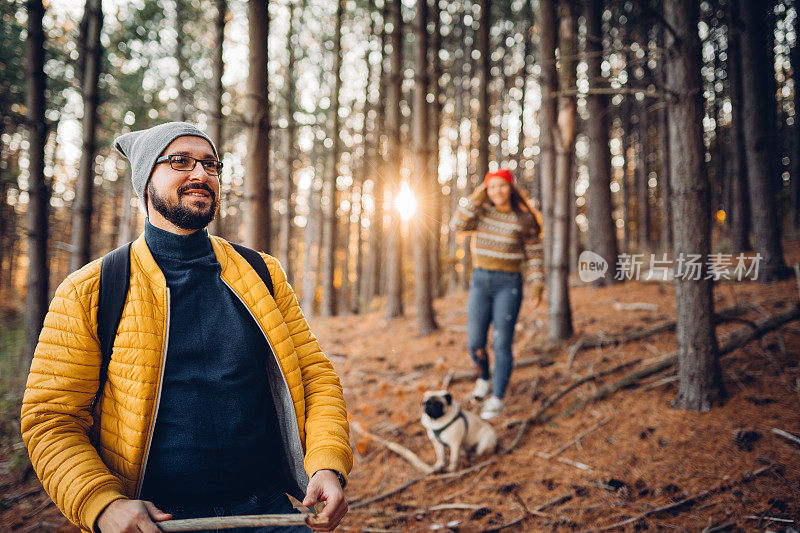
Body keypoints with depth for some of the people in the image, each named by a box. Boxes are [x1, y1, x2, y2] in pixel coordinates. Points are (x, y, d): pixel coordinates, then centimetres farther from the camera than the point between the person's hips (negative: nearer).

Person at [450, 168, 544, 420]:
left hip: (508, 285, -3)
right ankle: (484, 376, 34)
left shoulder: (524, 219, -3)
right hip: (480, 281, 3)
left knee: (501, 344, -3)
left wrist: (537, 286, -9)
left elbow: (534, 255, 0)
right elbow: (457, 224, -12)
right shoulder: (482, 212, 4)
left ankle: (497, 398, 8)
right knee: (475, 343, 3)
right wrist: (477, 197, -11)